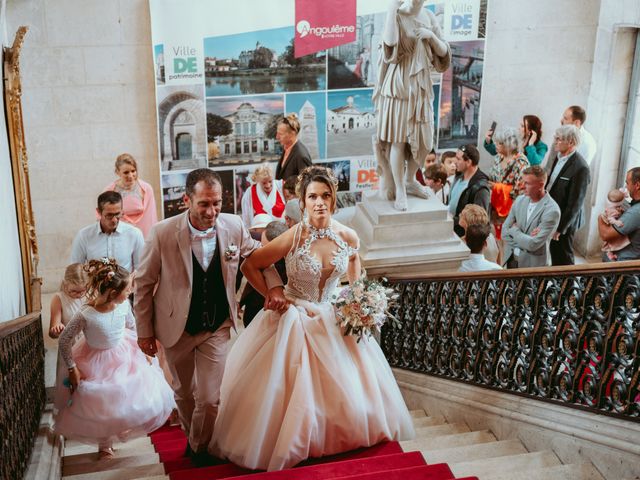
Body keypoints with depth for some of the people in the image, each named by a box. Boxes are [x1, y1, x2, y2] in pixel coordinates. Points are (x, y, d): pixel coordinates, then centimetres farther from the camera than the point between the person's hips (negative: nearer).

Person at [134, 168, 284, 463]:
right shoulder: (162, 234, -21)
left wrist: (275, 286, -9)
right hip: (177, 328, 0)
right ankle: (190, 437, 49)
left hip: (217, 327, 1)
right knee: (184, 393, 20)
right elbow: (144, 284, -9)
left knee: (210, 398, 0)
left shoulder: (234, 226, -15)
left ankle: (199, 447, 30)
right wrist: (144, 331, -3)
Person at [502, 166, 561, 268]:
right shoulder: (520, 200, 1)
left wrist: (515, 230, -8)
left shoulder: (552, 210, -18)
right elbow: (504, 232, 1)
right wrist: (525, 239, -14)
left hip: (533, 265, -5)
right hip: (511, 259, 5)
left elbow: (533, 245, -22)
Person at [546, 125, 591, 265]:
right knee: (554, 251, 22)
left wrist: (560, 228, -19)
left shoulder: (580, 168, -25)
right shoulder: (558, 157, 0)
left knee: (563, 258, 9)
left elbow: (575, 203, -23)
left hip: (565, 220, -8)